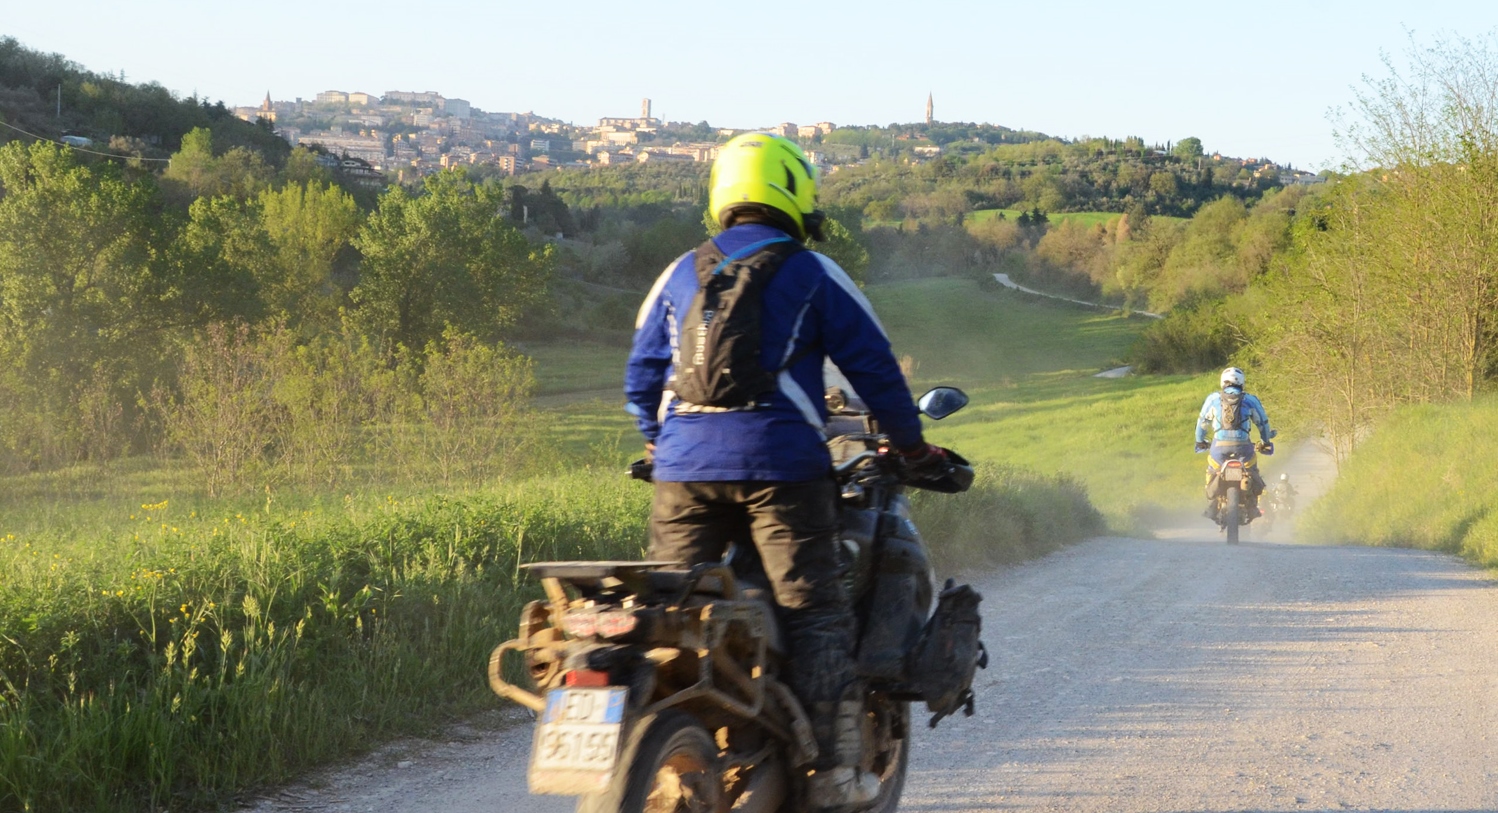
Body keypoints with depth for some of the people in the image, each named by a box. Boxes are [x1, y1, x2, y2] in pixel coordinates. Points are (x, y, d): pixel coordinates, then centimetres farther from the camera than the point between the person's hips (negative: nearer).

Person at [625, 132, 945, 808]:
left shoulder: (680, 275, 15)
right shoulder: (813, 275, 4)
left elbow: (641, 377, 20)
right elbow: (873, 367, 5)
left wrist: (659, 446, 36)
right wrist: (912, 448, 18)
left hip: (684, 468, 4)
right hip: (778, 466, -4)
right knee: (816, 613, -4)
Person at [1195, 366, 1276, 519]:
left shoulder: (1213, 399, 8)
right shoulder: (1250, 400, 7)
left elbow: (1202, 421, 17)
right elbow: (1263, 421, 16)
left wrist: (1200, 441, 32)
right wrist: (1266, 442, 32)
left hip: (1219, 444, 0)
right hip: (1243, 445, 0)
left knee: (1212, 474, 18)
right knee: (1252, 473, 18)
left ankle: (1211, 509, 13)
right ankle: (1252, 508, 12)